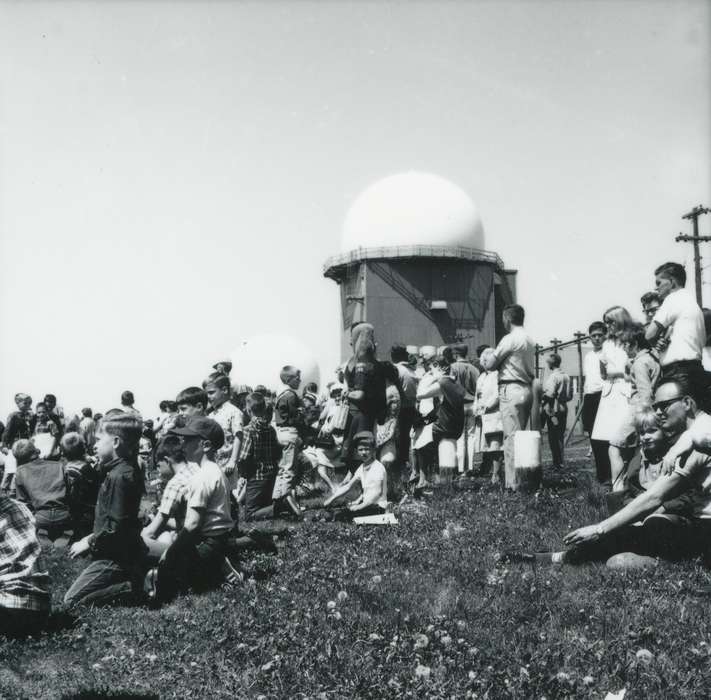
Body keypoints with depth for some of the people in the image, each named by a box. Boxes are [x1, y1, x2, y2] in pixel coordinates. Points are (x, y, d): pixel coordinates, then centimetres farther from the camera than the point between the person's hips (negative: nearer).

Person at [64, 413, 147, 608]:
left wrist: (89, 543, -11)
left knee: (72, 600, -7)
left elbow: (116, 526, -23)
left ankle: (130, 589, -10)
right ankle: (134, 579, 9)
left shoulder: (120, 476, -21)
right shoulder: (128, 470, 10)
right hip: (127, 550, 10)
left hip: (116, 556, -10)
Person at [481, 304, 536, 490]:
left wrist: (483, 360, 14)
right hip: (527, 389, 9)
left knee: (511, 437, -9)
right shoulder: (529, 340, 15)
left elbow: (490, 364, -9)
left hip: (511, 390, -9)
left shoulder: (510, 339, -11)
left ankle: (513, 482, -11)